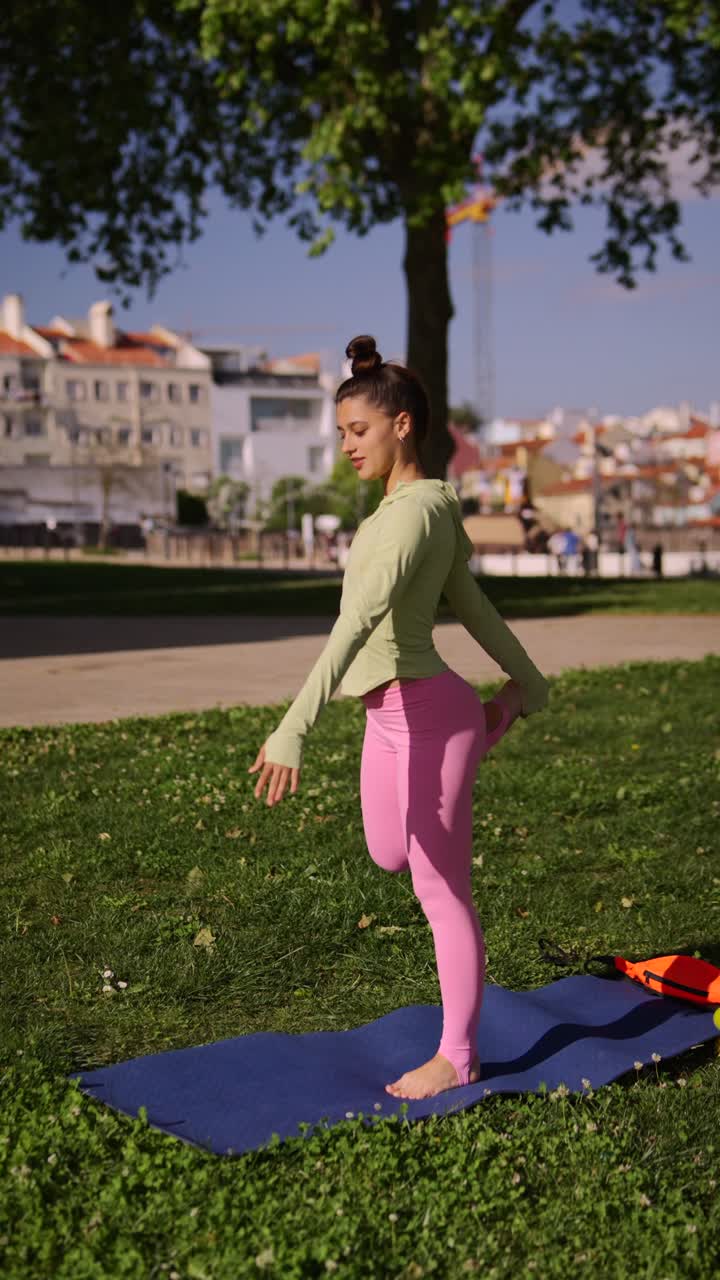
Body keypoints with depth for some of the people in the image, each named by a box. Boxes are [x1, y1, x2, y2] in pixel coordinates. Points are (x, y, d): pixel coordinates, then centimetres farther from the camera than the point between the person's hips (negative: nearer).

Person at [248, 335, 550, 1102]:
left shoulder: (412, 513, -21)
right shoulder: (428, 506, 8)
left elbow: (357, 623, -32)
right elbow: (470, 603, 20)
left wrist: (294, 729, -38)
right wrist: (525, 679, 31)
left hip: (425, 717, -10)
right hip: (390, 716, 10)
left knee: (442, 895, 3)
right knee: (390, 858, 30)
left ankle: (457, 1058, 19)